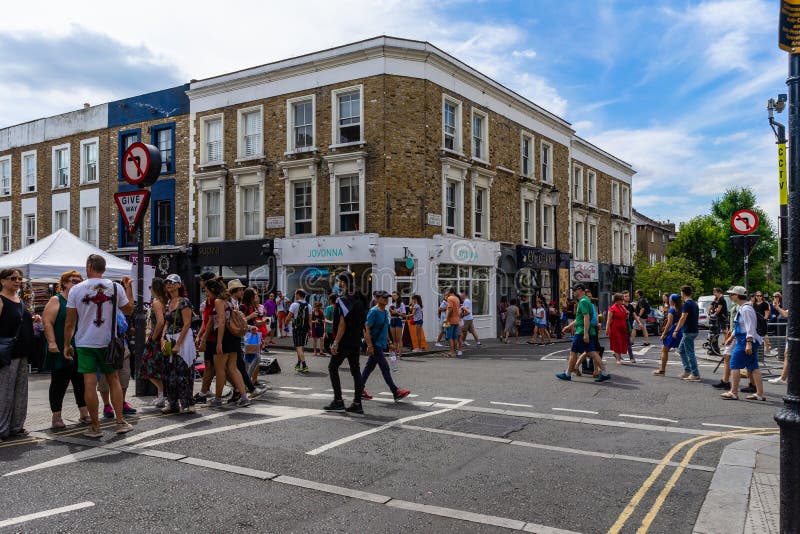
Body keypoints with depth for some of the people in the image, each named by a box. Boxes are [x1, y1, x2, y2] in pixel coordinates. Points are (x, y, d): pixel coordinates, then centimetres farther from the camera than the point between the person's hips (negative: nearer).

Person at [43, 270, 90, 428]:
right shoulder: (56, 300, -3)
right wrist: (52, 342, -20)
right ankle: (56, 417, 10)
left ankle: (84, 414, 15)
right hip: (61, 351, -5)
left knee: (81, 382, 8)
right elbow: (47, 321, -12)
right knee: (59, 383, 2)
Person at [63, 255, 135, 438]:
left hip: (85, 343, -1)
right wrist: (129, 287, 19)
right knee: (114, 380, 13)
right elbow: (129, 309, 10)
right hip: (108, 342, 2)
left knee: (90, 384, 2)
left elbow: (70, 322, -3)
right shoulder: (116, 288, -3)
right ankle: (120, 422, 13)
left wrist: (67, 345, 7)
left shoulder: (76, 289, -6)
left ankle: (95, 427, 8)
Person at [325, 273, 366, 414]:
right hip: (356, 341, 8)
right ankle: (357, 403, 8)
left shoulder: (343, 300, -13)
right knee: (355, 370, 8)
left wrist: (336, 342, -17)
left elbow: (342, 323, -18)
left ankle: (338, 401, 0)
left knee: (333, 367, 2)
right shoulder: (358, 300, 13)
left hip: (345, 342, -8)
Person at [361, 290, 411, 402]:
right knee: (385, 368, -8)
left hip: (381, 344, 9)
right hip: (375, 344, -8)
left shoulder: (385, 312, 12)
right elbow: (367, 329, -16)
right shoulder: (374, 311, -14)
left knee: (369, 367, 14)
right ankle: (396, 392, -7)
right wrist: (369, 345, -21)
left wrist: (388, 342, 20)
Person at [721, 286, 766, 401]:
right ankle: (760, 393, 11)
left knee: (735, 364, -5)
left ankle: (733, 392, -1)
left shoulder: (746, 309, -15)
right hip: (743, 340, 10)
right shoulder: (741, 308, 16)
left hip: (745, 341, -10)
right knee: (753, 367, 9)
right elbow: (738, 326, 27)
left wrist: (749, 343, -25)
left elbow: (750, 327, -21)